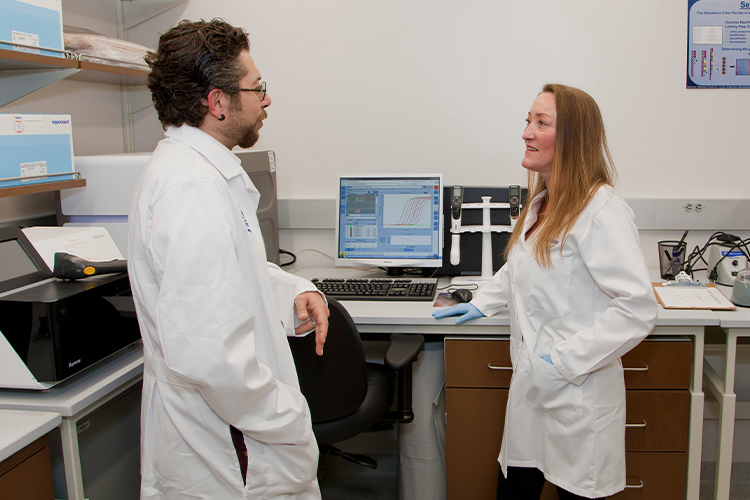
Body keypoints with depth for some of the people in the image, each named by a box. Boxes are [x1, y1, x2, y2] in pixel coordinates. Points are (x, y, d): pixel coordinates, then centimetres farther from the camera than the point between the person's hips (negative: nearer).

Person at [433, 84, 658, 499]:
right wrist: (481, 304, 25)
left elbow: (637, 309, -24)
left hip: (578, 400, -7)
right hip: (530, 387, 8)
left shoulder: (601, 209, -19)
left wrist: (563, 362, -22)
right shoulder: (540, 203, 11)